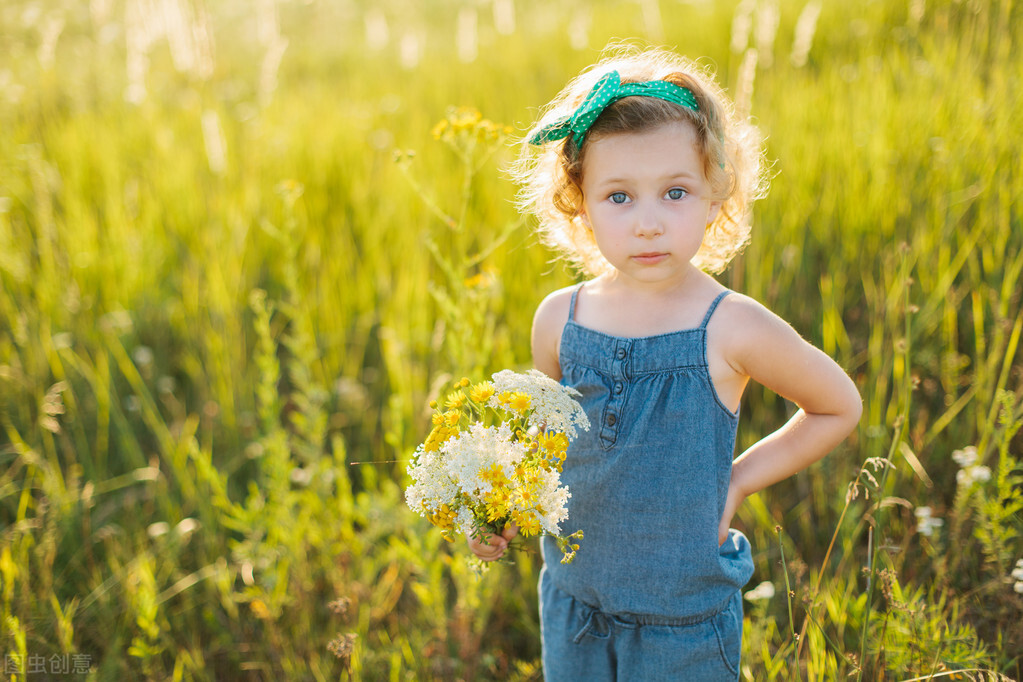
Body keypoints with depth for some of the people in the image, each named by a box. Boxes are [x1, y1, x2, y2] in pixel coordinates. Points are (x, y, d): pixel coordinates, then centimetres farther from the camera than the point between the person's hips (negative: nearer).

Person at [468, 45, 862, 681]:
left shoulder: (733, 328, -18)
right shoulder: (560, 319, -8)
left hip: (685, 616, -3)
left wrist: (738, 480, -6)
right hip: (572, 596, 3)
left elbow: (839, 407, -2)